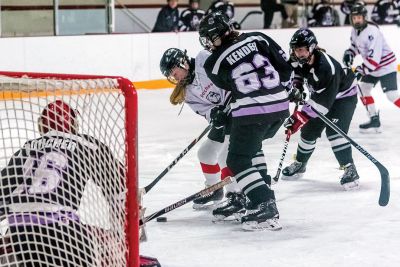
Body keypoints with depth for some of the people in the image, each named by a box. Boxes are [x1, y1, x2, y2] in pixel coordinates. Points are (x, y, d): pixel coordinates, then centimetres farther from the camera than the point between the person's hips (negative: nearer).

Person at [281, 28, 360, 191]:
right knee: (308, 131, 12)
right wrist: (296, 86, -4)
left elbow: (322, 102, -39)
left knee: (335, 131, -25)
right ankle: (300, 164, 34)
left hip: (343, 96, -8)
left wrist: (300, 117, -42)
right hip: (319, 94, 8)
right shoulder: (299, 58, -18)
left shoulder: (327, 68, -40)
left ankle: (350, 170, -22)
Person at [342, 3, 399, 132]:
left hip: (385, 65, -9)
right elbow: (355, 44, 20)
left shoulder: (372, 32, -28)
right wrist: (349, 53, 1)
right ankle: (374, 120, 17)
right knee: (363, 90, 11)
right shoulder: (355, 31, -1)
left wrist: (362, 70, -34)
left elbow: (374, 58, -33)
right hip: (371, 67, 9)